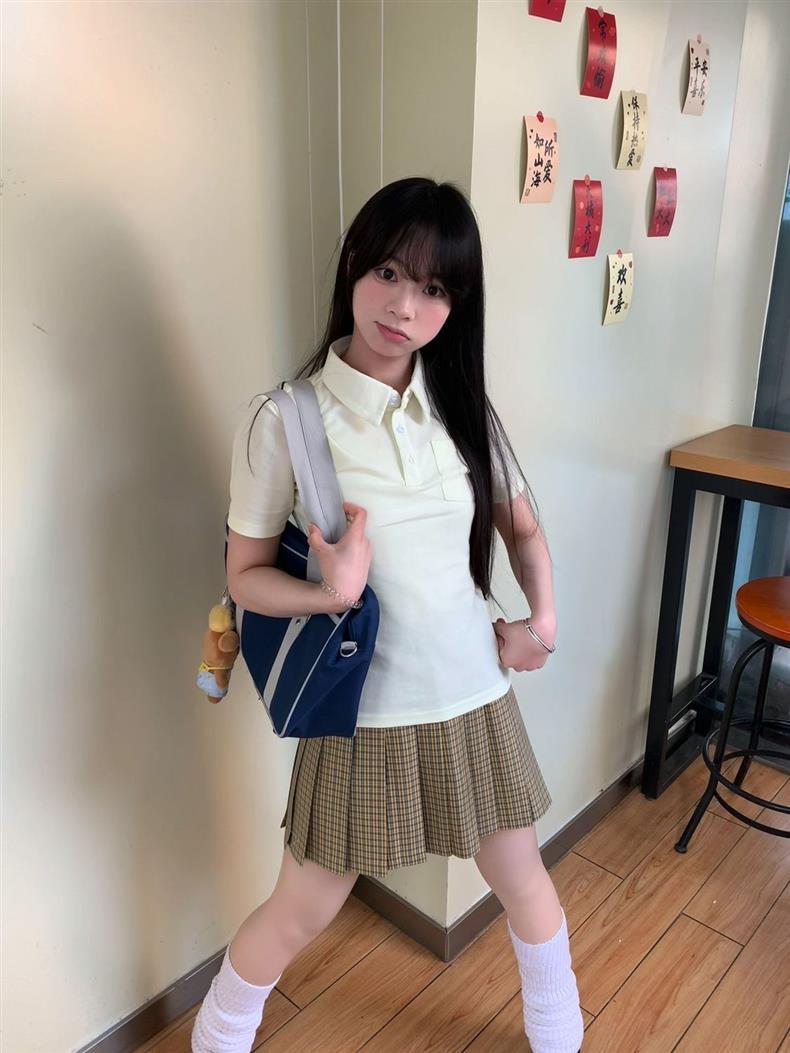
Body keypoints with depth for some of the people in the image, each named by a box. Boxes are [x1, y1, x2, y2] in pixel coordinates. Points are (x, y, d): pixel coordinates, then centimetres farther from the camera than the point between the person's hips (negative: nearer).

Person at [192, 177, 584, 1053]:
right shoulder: (284, 419, -15)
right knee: (302, 911, 14)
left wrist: (542, 620, -3)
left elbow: (522, 525, 11)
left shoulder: (464, 406, -2)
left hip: (475, 695, 4)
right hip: (362, 709, -3)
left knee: (523, 880, 21)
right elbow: (245, 576, -8)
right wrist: (331, 592, -28)